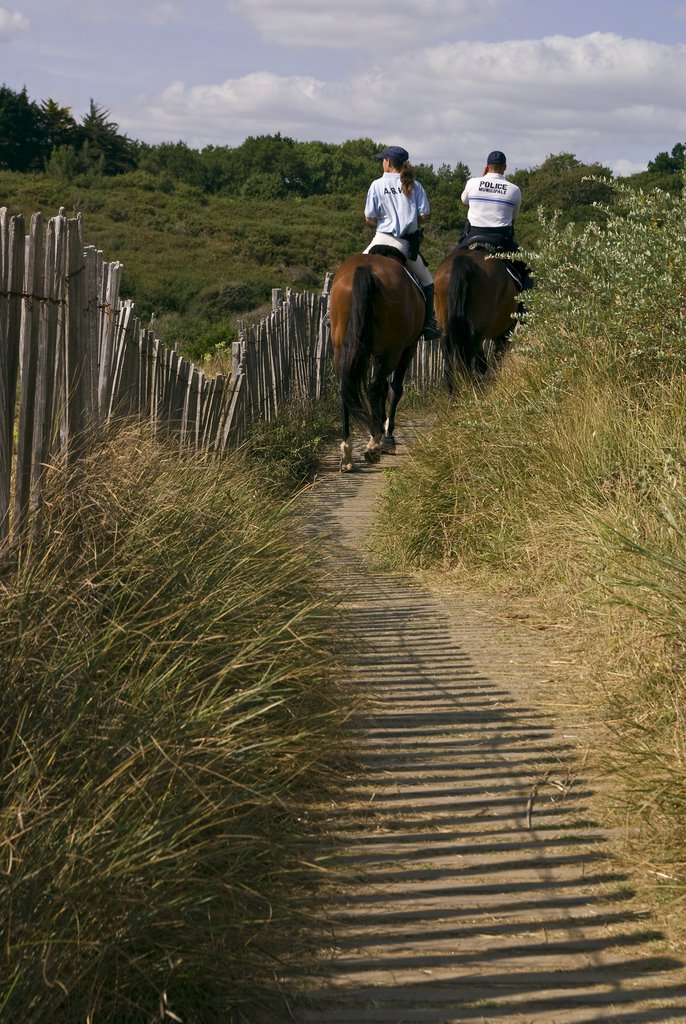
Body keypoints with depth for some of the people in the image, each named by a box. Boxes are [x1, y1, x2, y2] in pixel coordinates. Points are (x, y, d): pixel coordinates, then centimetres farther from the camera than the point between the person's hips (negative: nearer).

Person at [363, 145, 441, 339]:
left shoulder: (378, 185, -4)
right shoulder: (414, 185, 1)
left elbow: (369, 218, -4)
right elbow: (424, 216, -2)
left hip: (382, 239, -1)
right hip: (407, 242, 1)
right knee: (426, 282, 18)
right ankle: (428, 324, 11)